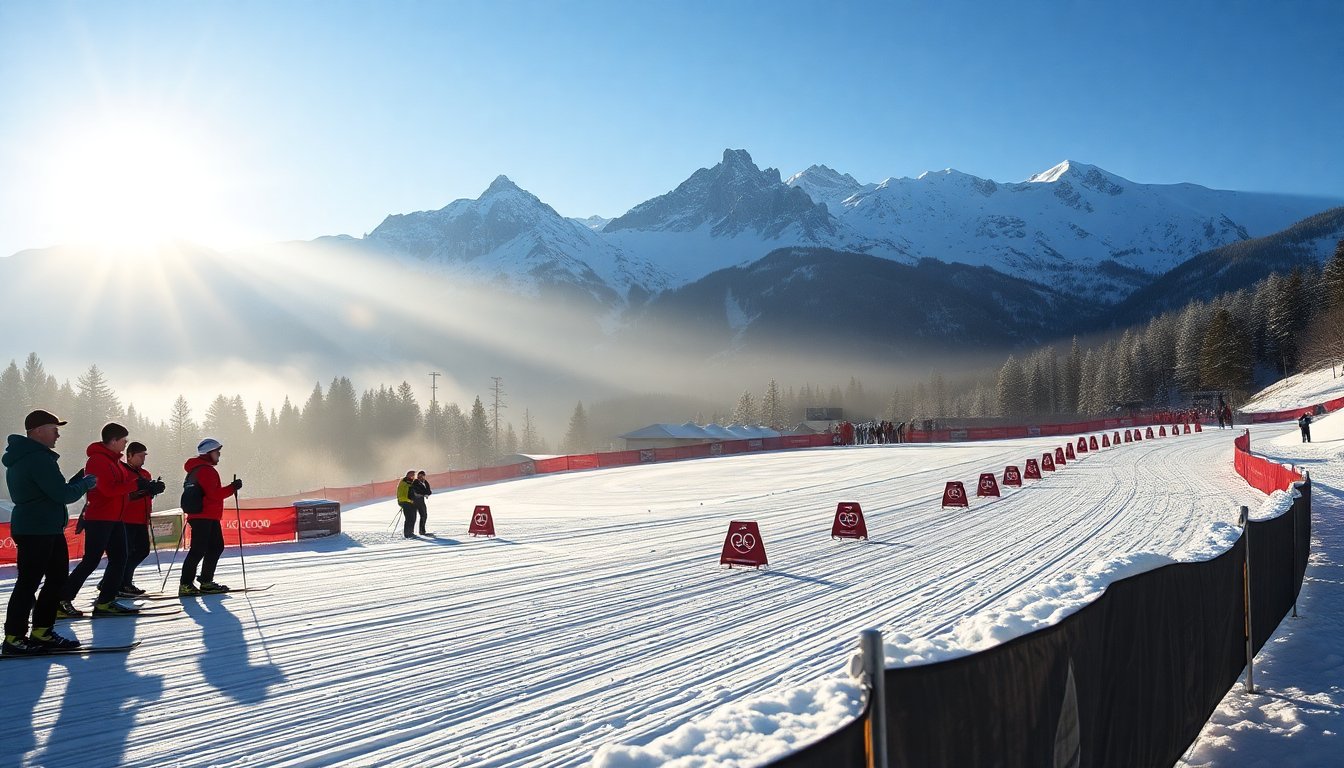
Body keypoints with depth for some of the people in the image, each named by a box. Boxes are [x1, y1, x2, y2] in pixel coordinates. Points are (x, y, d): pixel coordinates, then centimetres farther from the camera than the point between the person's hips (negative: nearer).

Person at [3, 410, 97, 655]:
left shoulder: (21, 458, 17)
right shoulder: (39, 459, -18)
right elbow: (64, 495, -19)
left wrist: (78, 480, 10)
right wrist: (86, 483, -2)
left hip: (48, 531, 11)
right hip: (37, 531, -11)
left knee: (57, 578, 13)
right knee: (29, 583, -4)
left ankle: (41, 633, 18)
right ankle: (13, 638, 2)